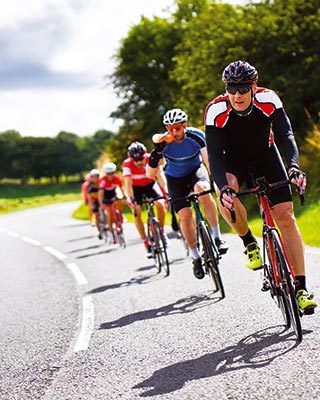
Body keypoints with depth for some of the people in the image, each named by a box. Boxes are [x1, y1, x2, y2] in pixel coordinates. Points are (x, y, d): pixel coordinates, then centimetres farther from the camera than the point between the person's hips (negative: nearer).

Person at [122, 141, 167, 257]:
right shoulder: (127, 164, -31)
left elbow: (160, 175, -35)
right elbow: (128, 183, -36)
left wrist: (166, 192, -48)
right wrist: (131, 199, -50)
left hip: (150, 184, 1)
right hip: (136, 187, -1)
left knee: (160, 204, -23)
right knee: (136, 213, -17)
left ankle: (161, 231, 0)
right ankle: (146, 244, -9)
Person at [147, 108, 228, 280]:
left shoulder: (196, 136, -26)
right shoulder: (164, 143, -25)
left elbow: (208, 159, -34)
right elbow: (150, 174, -25)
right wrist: (155, 155, -41)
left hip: (195, 170, -1)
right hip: (175, 179, 1)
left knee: (202, 189, -35)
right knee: (185, 214, -15)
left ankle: (217, 237, -25)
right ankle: (195, 257, 3)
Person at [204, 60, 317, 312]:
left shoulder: (268, 100, -26)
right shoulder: (216, 111, -29)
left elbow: (286, 134, -30)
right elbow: (214, 155, -32)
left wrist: (294, 166, -49)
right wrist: (223, 187, -49)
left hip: (265, 155, 1)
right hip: (233, 160, -1)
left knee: (286, 216, -12)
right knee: (226, 192, -35)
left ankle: (301, 288, -10)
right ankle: (250, 244, -8)